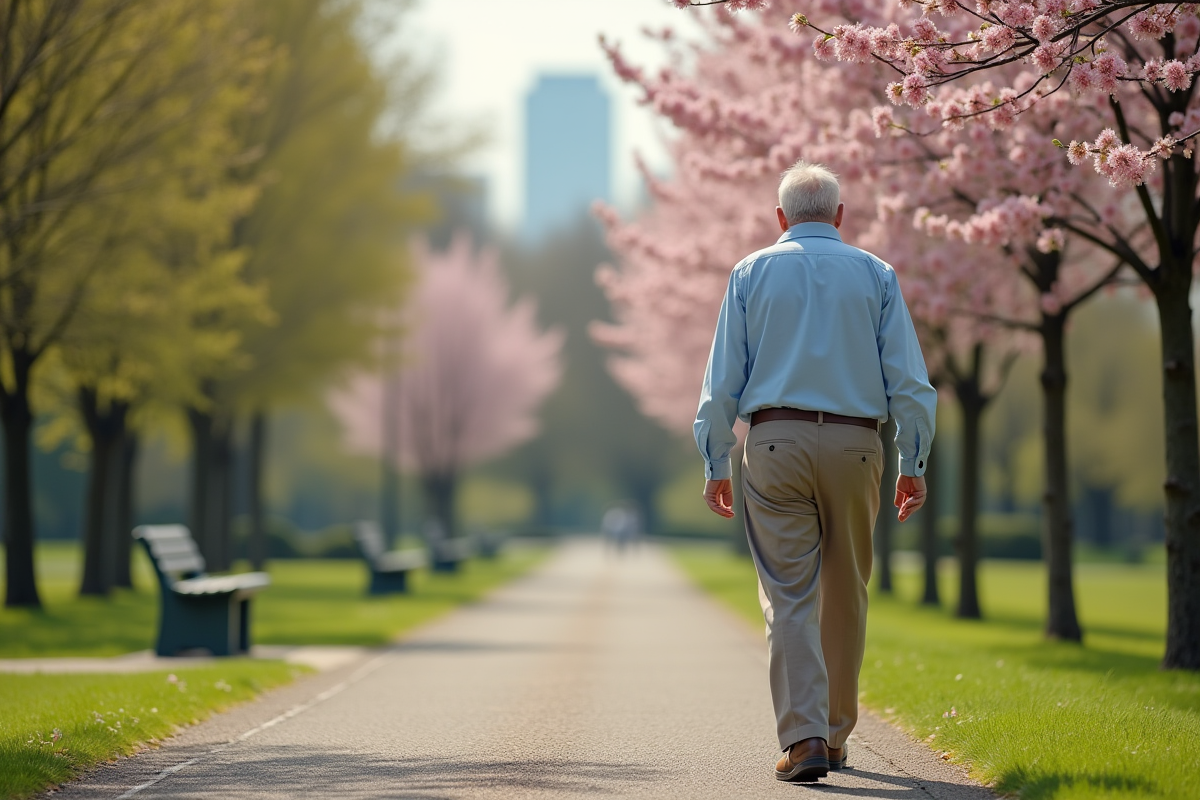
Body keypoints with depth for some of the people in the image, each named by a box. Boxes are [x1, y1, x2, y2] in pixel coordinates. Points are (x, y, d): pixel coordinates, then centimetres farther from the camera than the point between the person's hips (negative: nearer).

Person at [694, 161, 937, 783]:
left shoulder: (751, 273, 6)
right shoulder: (876, 275, 7)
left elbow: (722, 379, 3)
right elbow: (908, 379, 2)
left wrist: (715, 463, 7)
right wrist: (913, 463, 6)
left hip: (776, 444, -1)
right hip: (855, 444, 1)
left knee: (789, 598, -4)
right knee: (844, 596, 14)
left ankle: (804, 738, -16)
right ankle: (835, 736, 22)